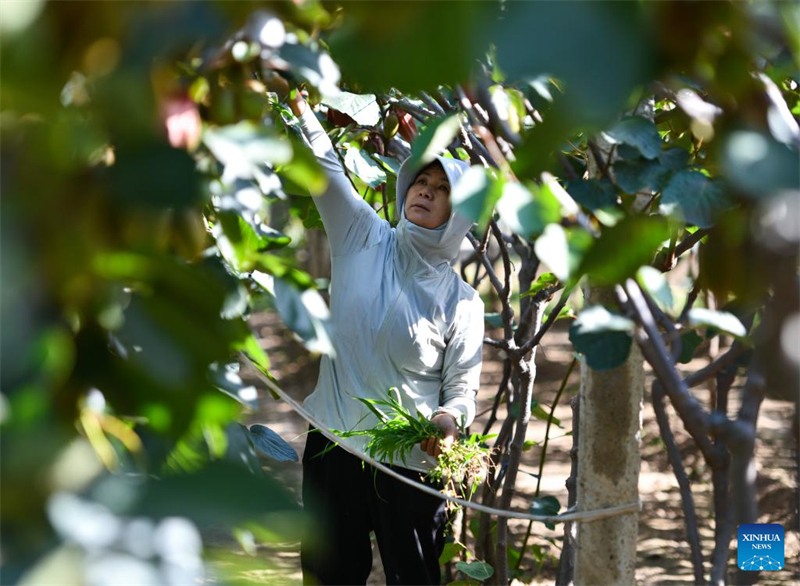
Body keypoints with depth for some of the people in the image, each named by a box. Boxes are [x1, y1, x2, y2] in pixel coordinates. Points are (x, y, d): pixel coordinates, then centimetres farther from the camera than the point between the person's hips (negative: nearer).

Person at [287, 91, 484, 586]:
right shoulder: (363, 241, 3)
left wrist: (450, 419, -24)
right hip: (333, 449, 2)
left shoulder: (462, 301, -2)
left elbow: (463, 388, -3)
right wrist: (301, 109, -14)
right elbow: (326, 171, -4)